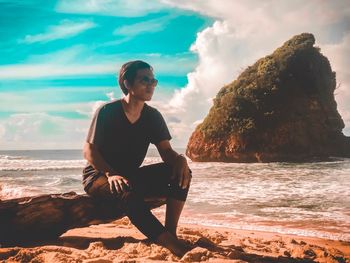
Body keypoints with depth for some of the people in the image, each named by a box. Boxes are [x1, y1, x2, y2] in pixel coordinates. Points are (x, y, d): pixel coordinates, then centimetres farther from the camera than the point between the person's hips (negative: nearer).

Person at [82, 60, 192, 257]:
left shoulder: (153, 116, 0)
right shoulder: (107, 112, -15)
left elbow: (166, 152, -5)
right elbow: (89, 151, -16)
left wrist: (180, 159, -29)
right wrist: (111, 174, -33)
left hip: (131, 176, 6)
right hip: (98, 176, -5)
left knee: (182, 173, -15)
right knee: (128, 191, -40)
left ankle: (171, 233, -21)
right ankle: (171, 245, -40)